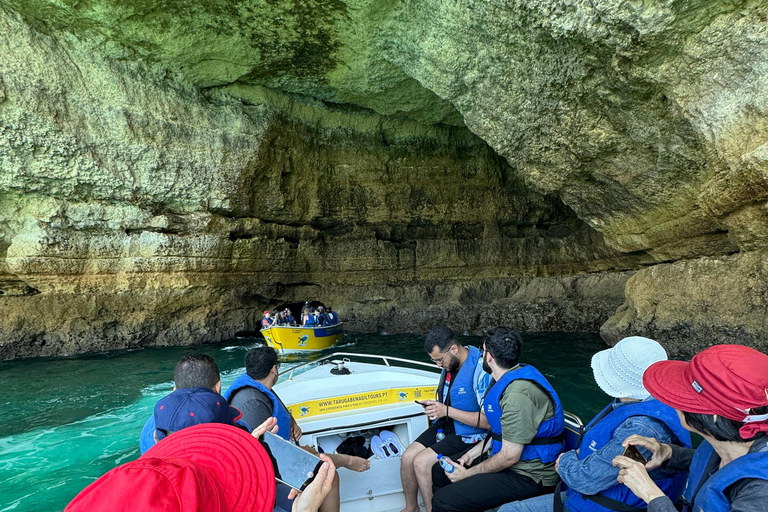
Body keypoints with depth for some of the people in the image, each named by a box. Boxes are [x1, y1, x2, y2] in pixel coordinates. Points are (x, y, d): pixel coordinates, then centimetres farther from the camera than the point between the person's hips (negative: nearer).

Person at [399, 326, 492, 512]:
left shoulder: (481, 369, -24)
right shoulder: (450, 364, 2)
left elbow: (488, 421, -26)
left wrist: (447, 411, -26)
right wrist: (435, 407, -1)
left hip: (469, 434, -8)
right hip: (445, 424, 8)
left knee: (422, 462, -19)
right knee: (407, 457, -4)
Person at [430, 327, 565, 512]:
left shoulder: (518, 393, -27)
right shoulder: (514, 377, 5)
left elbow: (509, 457, -24)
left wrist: (467, 474, -11)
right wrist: (472, 453, 9)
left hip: (528, 475, -10)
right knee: (439, 471, 12)